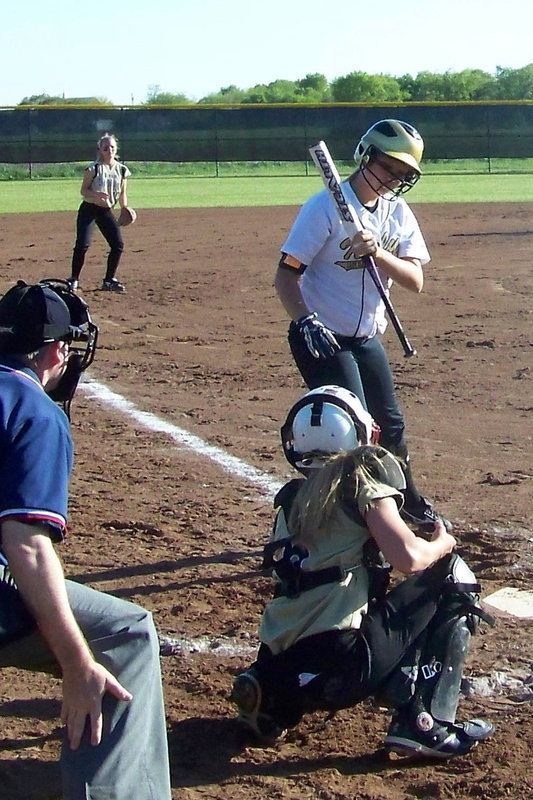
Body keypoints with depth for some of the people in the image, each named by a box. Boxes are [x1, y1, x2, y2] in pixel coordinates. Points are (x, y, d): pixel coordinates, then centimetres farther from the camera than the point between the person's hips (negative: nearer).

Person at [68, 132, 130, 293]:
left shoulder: (122, 170, 3)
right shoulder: (93, 168, -11)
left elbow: (122, 193, 11)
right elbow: (83, 190, -9)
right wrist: (96, 194, -28)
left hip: (107, 211, 5)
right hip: (89, 209, -5)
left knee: (118, 244, -5)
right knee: (83, 244, -16)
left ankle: (109, 280, 10)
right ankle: (73, 279, -2)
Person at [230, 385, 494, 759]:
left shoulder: (293, 496, 16)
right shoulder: (361, 474, -2)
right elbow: (408, 557, -12)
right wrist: (443, 543, 8)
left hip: (278, 670, 7)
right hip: (338, 667, -7)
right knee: (454, 578, 8)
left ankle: (273, 703, 14)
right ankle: (425, 724, 0)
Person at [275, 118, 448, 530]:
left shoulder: (399, 212, 2)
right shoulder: (326, 207, -17)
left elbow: (415, 281, -9)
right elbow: (286, 274, -19)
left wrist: (378, 253, -27)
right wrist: (306, 322, -35)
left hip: (367, 339, 7)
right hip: (323, 338, -7)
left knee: (391, 426, 20)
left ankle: (410, 504, 41)